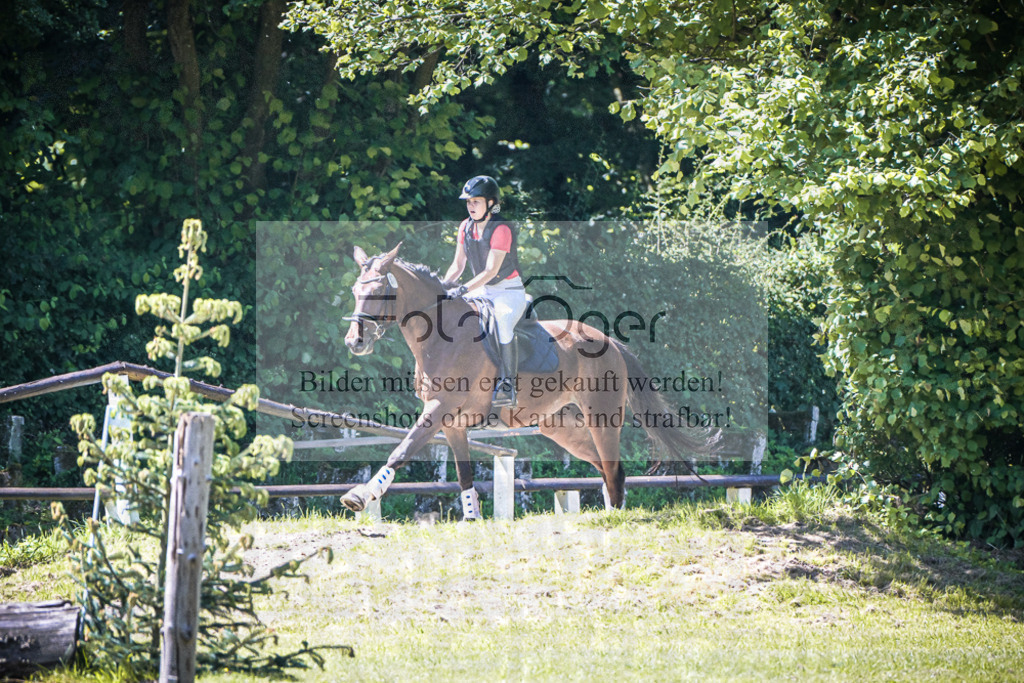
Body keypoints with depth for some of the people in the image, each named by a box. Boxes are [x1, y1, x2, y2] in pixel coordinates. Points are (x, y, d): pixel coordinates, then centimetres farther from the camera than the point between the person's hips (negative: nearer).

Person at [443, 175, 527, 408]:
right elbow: (457, 265, 8)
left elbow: (491, 271, -25)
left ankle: (507, 385, -32)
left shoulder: (501, 229, -20)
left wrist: (464, 289, -34)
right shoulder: (466, 227, 2)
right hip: (483, 291, 8)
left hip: (510, 292, -8)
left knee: (501, 321, -36)